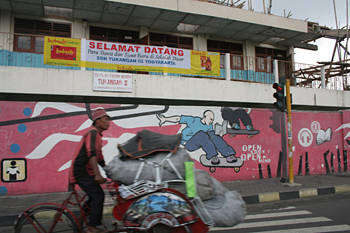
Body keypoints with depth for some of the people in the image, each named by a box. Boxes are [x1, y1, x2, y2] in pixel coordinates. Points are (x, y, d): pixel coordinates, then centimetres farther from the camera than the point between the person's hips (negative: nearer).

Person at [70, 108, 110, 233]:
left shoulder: (97, 135, 17)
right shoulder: (92, 132, -15)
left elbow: (99, 157, 23)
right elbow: (91, 154, -29)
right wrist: (97, 174, -37)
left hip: (85, 171, 10)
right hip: (82, 172, -10)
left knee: (95, 196, 16)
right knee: (98, 196, -9)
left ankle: (80, 219, 30)